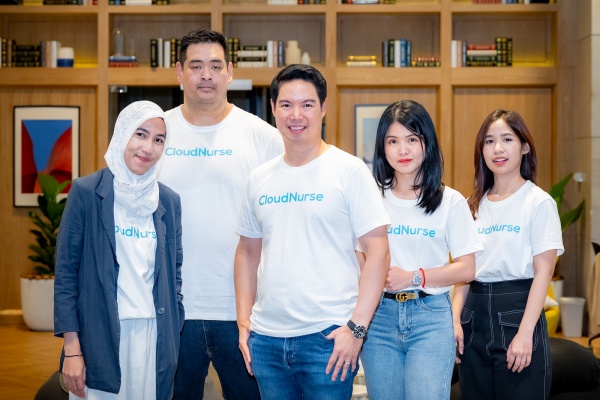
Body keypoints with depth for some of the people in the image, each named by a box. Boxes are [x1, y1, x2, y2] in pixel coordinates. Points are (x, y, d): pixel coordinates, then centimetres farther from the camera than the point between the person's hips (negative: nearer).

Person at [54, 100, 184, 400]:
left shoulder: (169, 201, 7)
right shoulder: (86, 191, -4)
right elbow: (66, 271, -5)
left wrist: (174, 336, 7)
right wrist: (71, 348, -10)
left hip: (154, 336, 4)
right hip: (99, 336, -3)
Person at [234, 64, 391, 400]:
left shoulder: (349, 171, -5)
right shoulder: (260, 179, 9)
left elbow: (378, 252, -8)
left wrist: (357, 327, -13)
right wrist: (244, 321, 9)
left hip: (327, 336, -4)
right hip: (266, 337, 5)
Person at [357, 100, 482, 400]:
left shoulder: (451, 202, 2)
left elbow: (466, 270, 0)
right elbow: (358, 259, 8)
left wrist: (413, 276, -12)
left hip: (431, 316, -2)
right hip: (379, 315, 2)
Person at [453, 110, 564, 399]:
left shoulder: (539, 202, -4)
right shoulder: (474, 205, 12)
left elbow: (543, 272, -9)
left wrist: (525, 333, -16)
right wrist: (455, 319, -1)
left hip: (517, 310, -5)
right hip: (475, 312, 5)